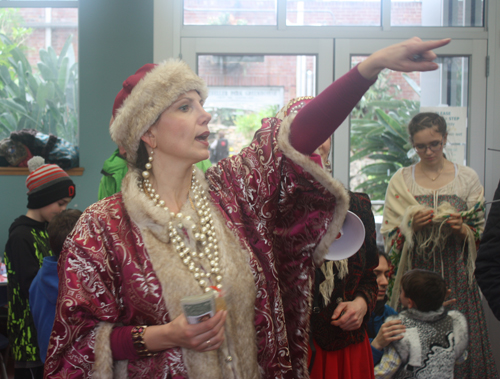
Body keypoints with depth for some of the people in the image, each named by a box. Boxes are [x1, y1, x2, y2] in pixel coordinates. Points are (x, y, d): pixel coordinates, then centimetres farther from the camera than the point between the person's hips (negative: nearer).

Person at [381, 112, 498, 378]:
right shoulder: (401, 180, 5)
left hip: (456, 272, 1)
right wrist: (411, 226, -14)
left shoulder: (467, 178, 6)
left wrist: (463, 229, -12)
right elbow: (389, 236, 4)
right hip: (416, 270, 0)